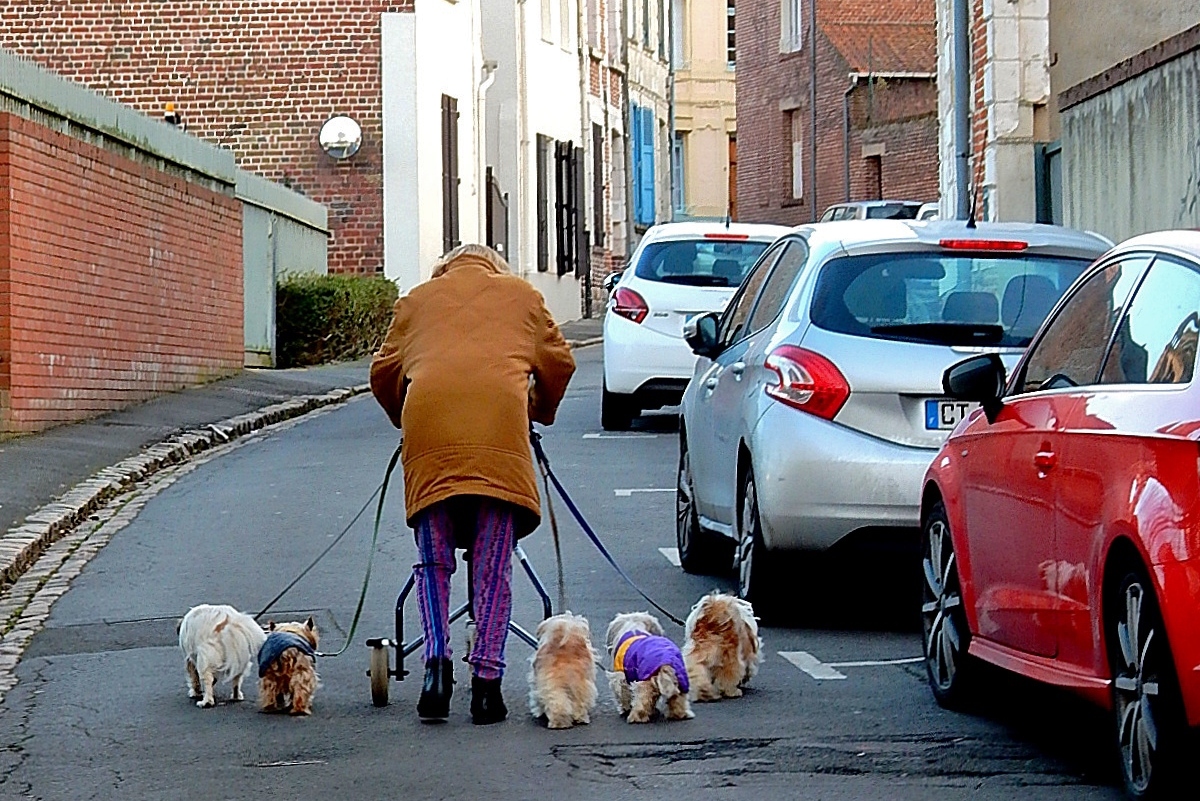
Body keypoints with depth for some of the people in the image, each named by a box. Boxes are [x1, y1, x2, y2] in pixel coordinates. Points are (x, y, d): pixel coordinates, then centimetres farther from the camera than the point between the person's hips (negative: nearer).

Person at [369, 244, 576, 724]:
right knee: (494, 566, 3)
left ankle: (437, 661, -8)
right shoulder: (520, 294, 30)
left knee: (433, 562, 10)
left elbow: (383, 372, 28)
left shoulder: (416, 300, 31)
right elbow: (558, 363, 27)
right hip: (500, 417, -1)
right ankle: (486, 679, -4)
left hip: (428, 417, 1)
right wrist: (541, 411, 44)